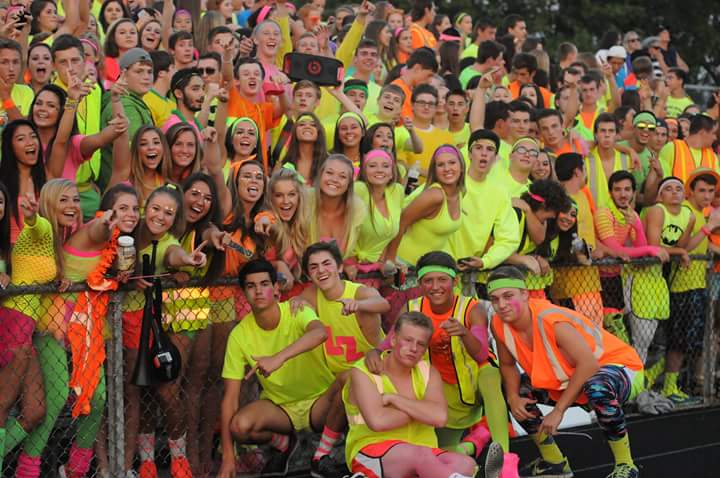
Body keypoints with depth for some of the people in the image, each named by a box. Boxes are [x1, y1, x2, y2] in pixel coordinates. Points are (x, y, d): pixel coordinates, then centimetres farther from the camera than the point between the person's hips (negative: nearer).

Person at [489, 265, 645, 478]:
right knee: (517, 391, 0)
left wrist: (558, 410, -34)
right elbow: (507, 365, 4)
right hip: (566, 379, 8)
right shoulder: (498, 324, -12)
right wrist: (513, 398, -15)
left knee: (597, 387, -40)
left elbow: (588, 364, -36)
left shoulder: (550, 320, -32)